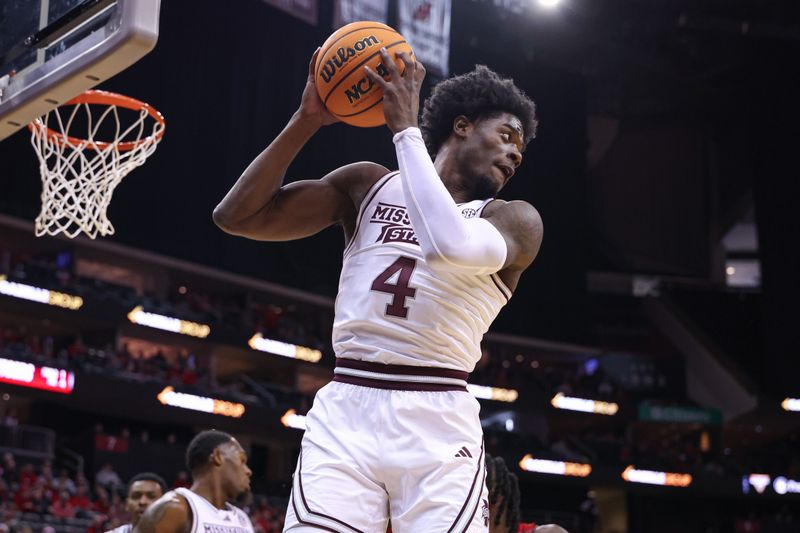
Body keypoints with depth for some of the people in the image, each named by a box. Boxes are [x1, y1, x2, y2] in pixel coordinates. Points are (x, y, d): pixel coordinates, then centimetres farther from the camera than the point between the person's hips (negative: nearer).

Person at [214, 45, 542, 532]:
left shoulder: (516, 221, 6)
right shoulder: (368, 185, 14)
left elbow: (453, 245, -19)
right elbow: (236, 216, 8)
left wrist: (407, 129, -10)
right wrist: (308, 120, 0)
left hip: (438, 424, -1)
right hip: (344, 414, 2)